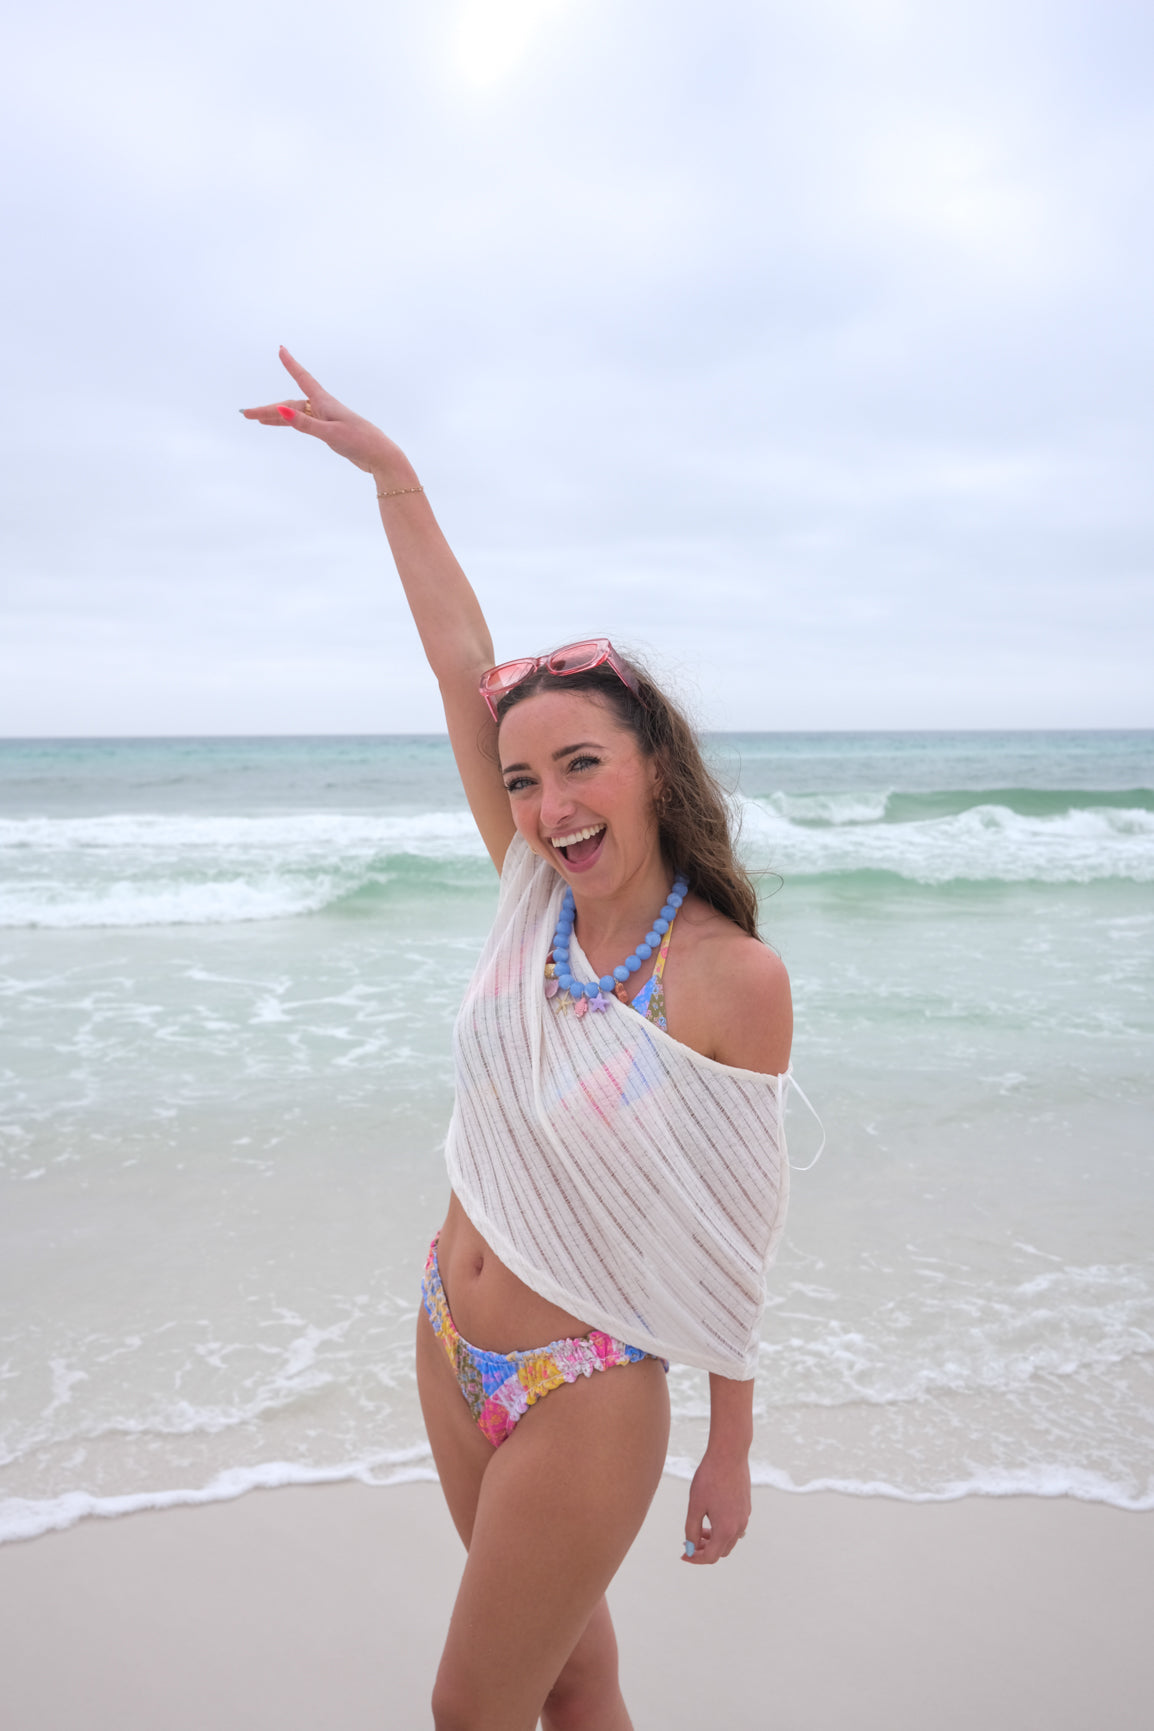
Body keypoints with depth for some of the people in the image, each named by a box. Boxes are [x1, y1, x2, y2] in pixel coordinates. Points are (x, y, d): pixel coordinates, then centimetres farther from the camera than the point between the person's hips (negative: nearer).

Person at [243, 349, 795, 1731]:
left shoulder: (734, 978, -21)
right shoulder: (538, 899, -8)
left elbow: (729, 1236, -14)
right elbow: (464, 664, -6)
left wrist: (730, 1454, -5)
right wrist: (388, 468, -2)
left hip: (586, 1392, -5)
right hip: (453, 1349, 5)